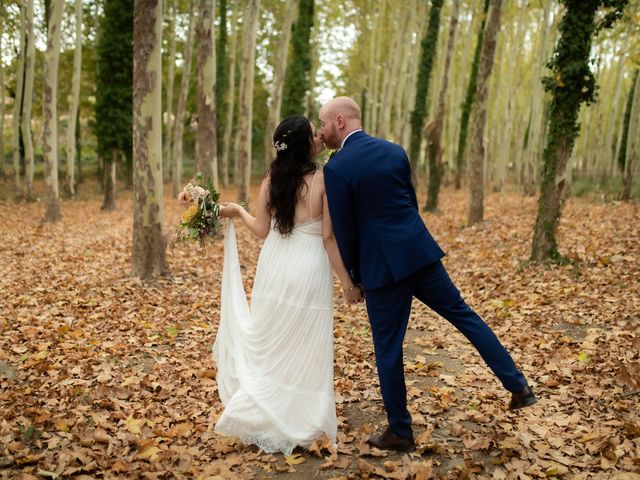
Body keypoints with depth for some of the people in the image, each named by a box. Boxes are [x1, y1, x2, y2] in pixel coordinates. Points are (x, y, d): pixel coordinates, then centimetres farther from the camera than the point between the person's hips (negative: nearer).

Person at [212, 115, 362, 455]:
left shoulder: (272, 179, 0)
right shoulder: (323, 179, -12)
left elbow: (262, 230, 3)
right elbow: (329, 238, -12)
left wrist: (237, 212, 23)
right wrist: (348, 283, -4)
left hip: (274, 268, 5)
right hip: (308, 270, -4)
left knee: (269, 344, 20)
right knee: (303, 351, 9)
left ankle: (256, 417, 31)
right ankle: (292, 427, 20)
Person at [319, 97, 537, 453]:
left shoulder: (336, 168, -11)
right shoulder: (394, 150, 7)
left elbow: (344, 229, -7)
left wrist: (355, 276, 6)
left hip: (382, 266, -5)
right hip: (420, 252, 5)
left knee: (388, 347, 7)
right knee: (464, 315, 18)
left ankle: (400, 432, 19)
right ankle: (518, 386, 21)